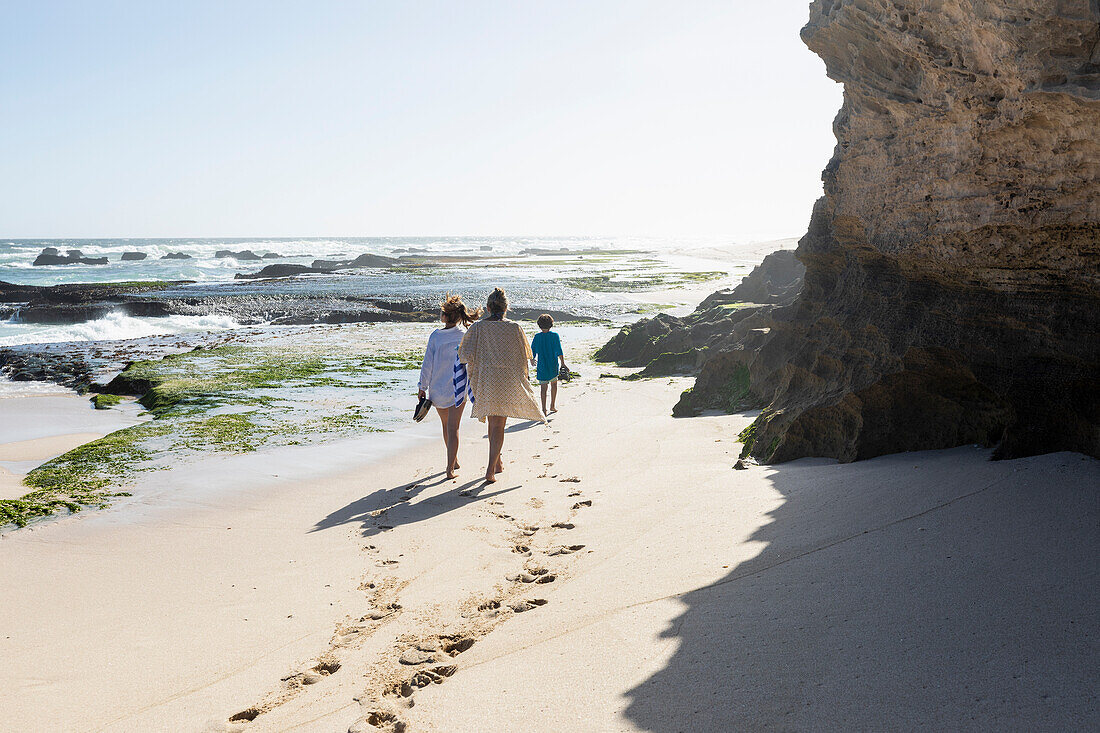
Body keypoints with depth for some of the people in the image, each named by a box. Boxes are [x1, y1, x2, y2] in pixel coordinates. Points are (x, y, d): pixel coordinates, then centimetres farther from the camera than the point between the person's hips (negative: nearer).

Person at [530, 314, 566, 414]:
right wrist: (563, 363, -5)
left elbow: (532, 351, 2)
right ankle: (553, 406, 22)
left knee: (544, 387, 5)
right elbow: (559, 351, -10)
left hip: (541, 366, 0)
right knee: (554, 384, 19)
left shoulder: (537, 337, -3)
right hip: (553, 365, 0)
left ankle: (544, 409, 1)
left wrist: (532, 361, 21)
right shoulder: (555, 336, -7)